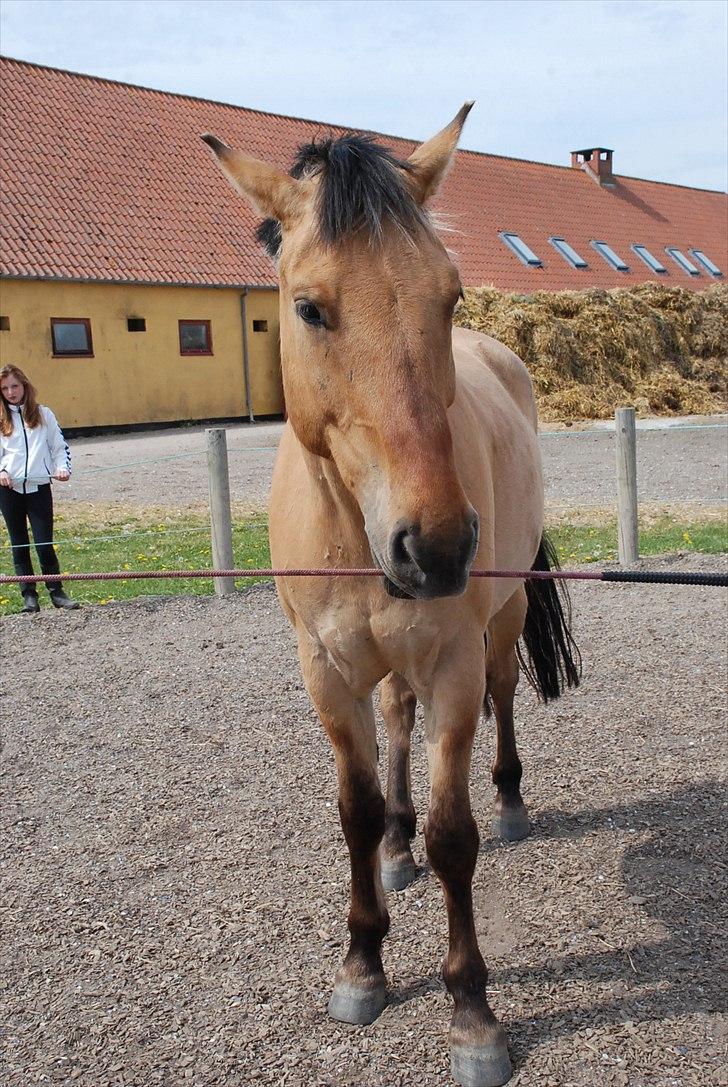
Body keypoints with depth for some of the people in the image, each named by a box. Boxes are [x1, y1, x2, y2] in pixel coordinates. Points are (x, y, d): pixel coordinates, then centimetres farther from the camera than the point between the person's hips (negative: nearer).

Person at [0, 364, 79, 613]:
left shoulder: (43, 414, 8)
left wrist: (63, 468, -8)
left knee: (45, 544, -6)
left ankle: (56, 592, 6)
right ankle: (29, 595, 14)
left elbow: (60, 446, 10)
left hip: (39, 487, -1)